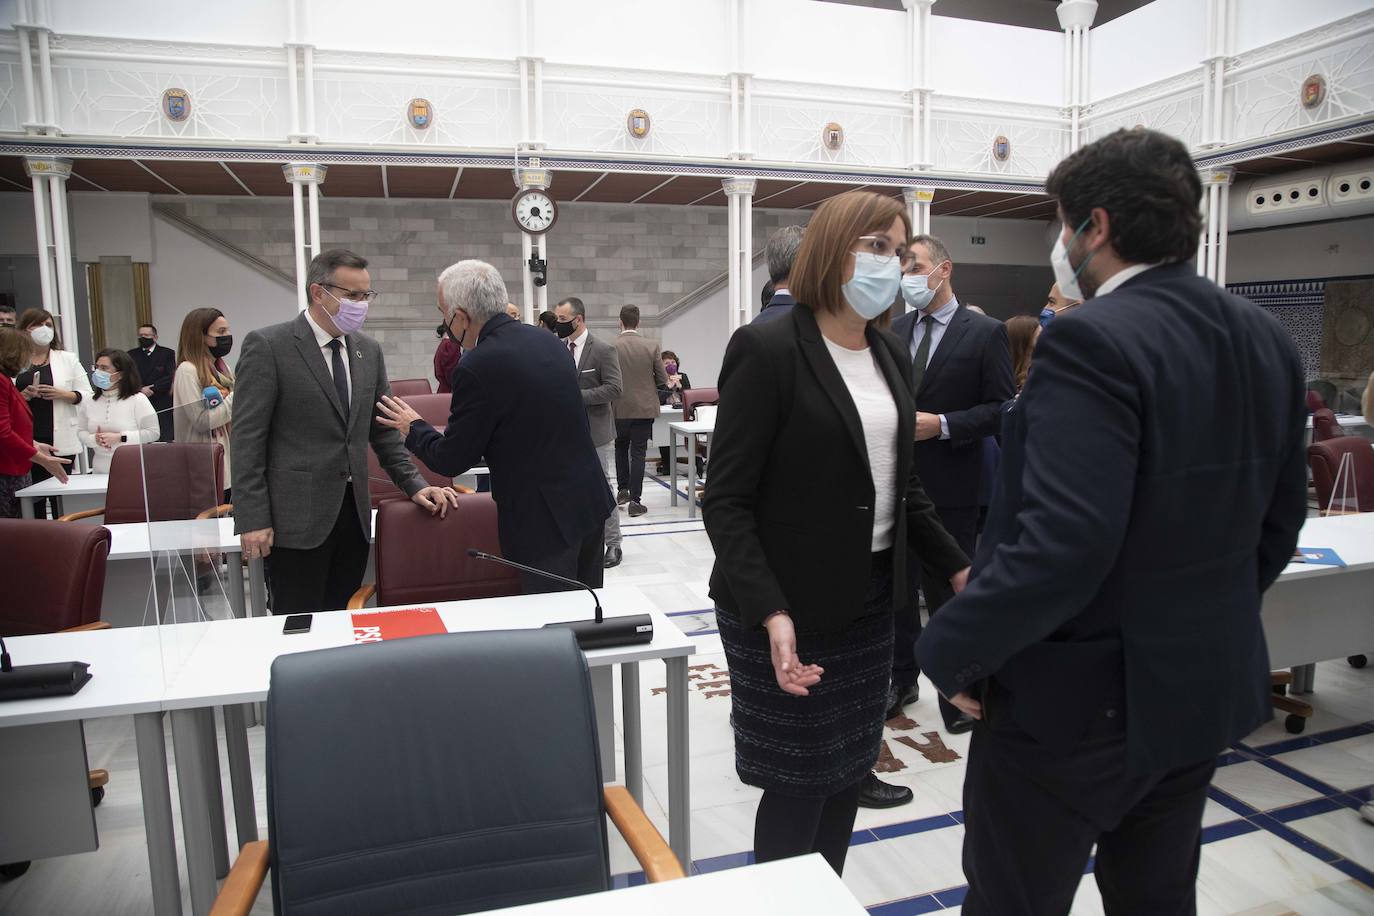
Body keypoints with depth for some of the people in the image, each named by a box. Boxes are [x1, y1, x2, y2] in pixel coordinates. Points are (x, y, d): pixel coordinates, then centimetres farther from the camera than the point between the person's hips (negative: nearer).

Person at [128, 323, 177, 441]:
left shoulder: (167, 353, 6)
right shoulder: (131, 355, 14)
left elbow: (171, 378, -4)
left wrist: (152, 388, -12)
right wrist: (140, 390, -11)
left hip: (162, 408, -2)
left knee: (165, 441, -6)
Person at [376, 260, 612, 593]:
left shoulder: (477, 367, -18)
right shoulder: (550, 341, 5)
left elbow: (452, 460, -9)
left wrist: (413, 427, 9)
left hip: (544, 519, -8)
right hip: (589, 501, 8)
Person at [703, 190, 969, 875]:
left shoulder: (891, 355, 9)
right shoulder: (767, 350, -13)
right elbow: (727, 501, -15)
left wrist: (957, 567, 8)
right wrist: (771, 613, -25)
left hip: (871, 600, 7)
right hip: (791, 609, -7)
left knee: (847, 774, 17)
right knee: (799, 785, 4)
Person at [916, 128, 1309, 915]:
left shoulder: (1095, 341, -23)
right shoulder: (1268, 340, 4)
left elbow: (1060, 545, -31)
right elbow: (1277, 521, 10)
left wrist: (950, 651, -18)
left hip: (1077, 697, -8)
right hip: (1205, 684, 8)